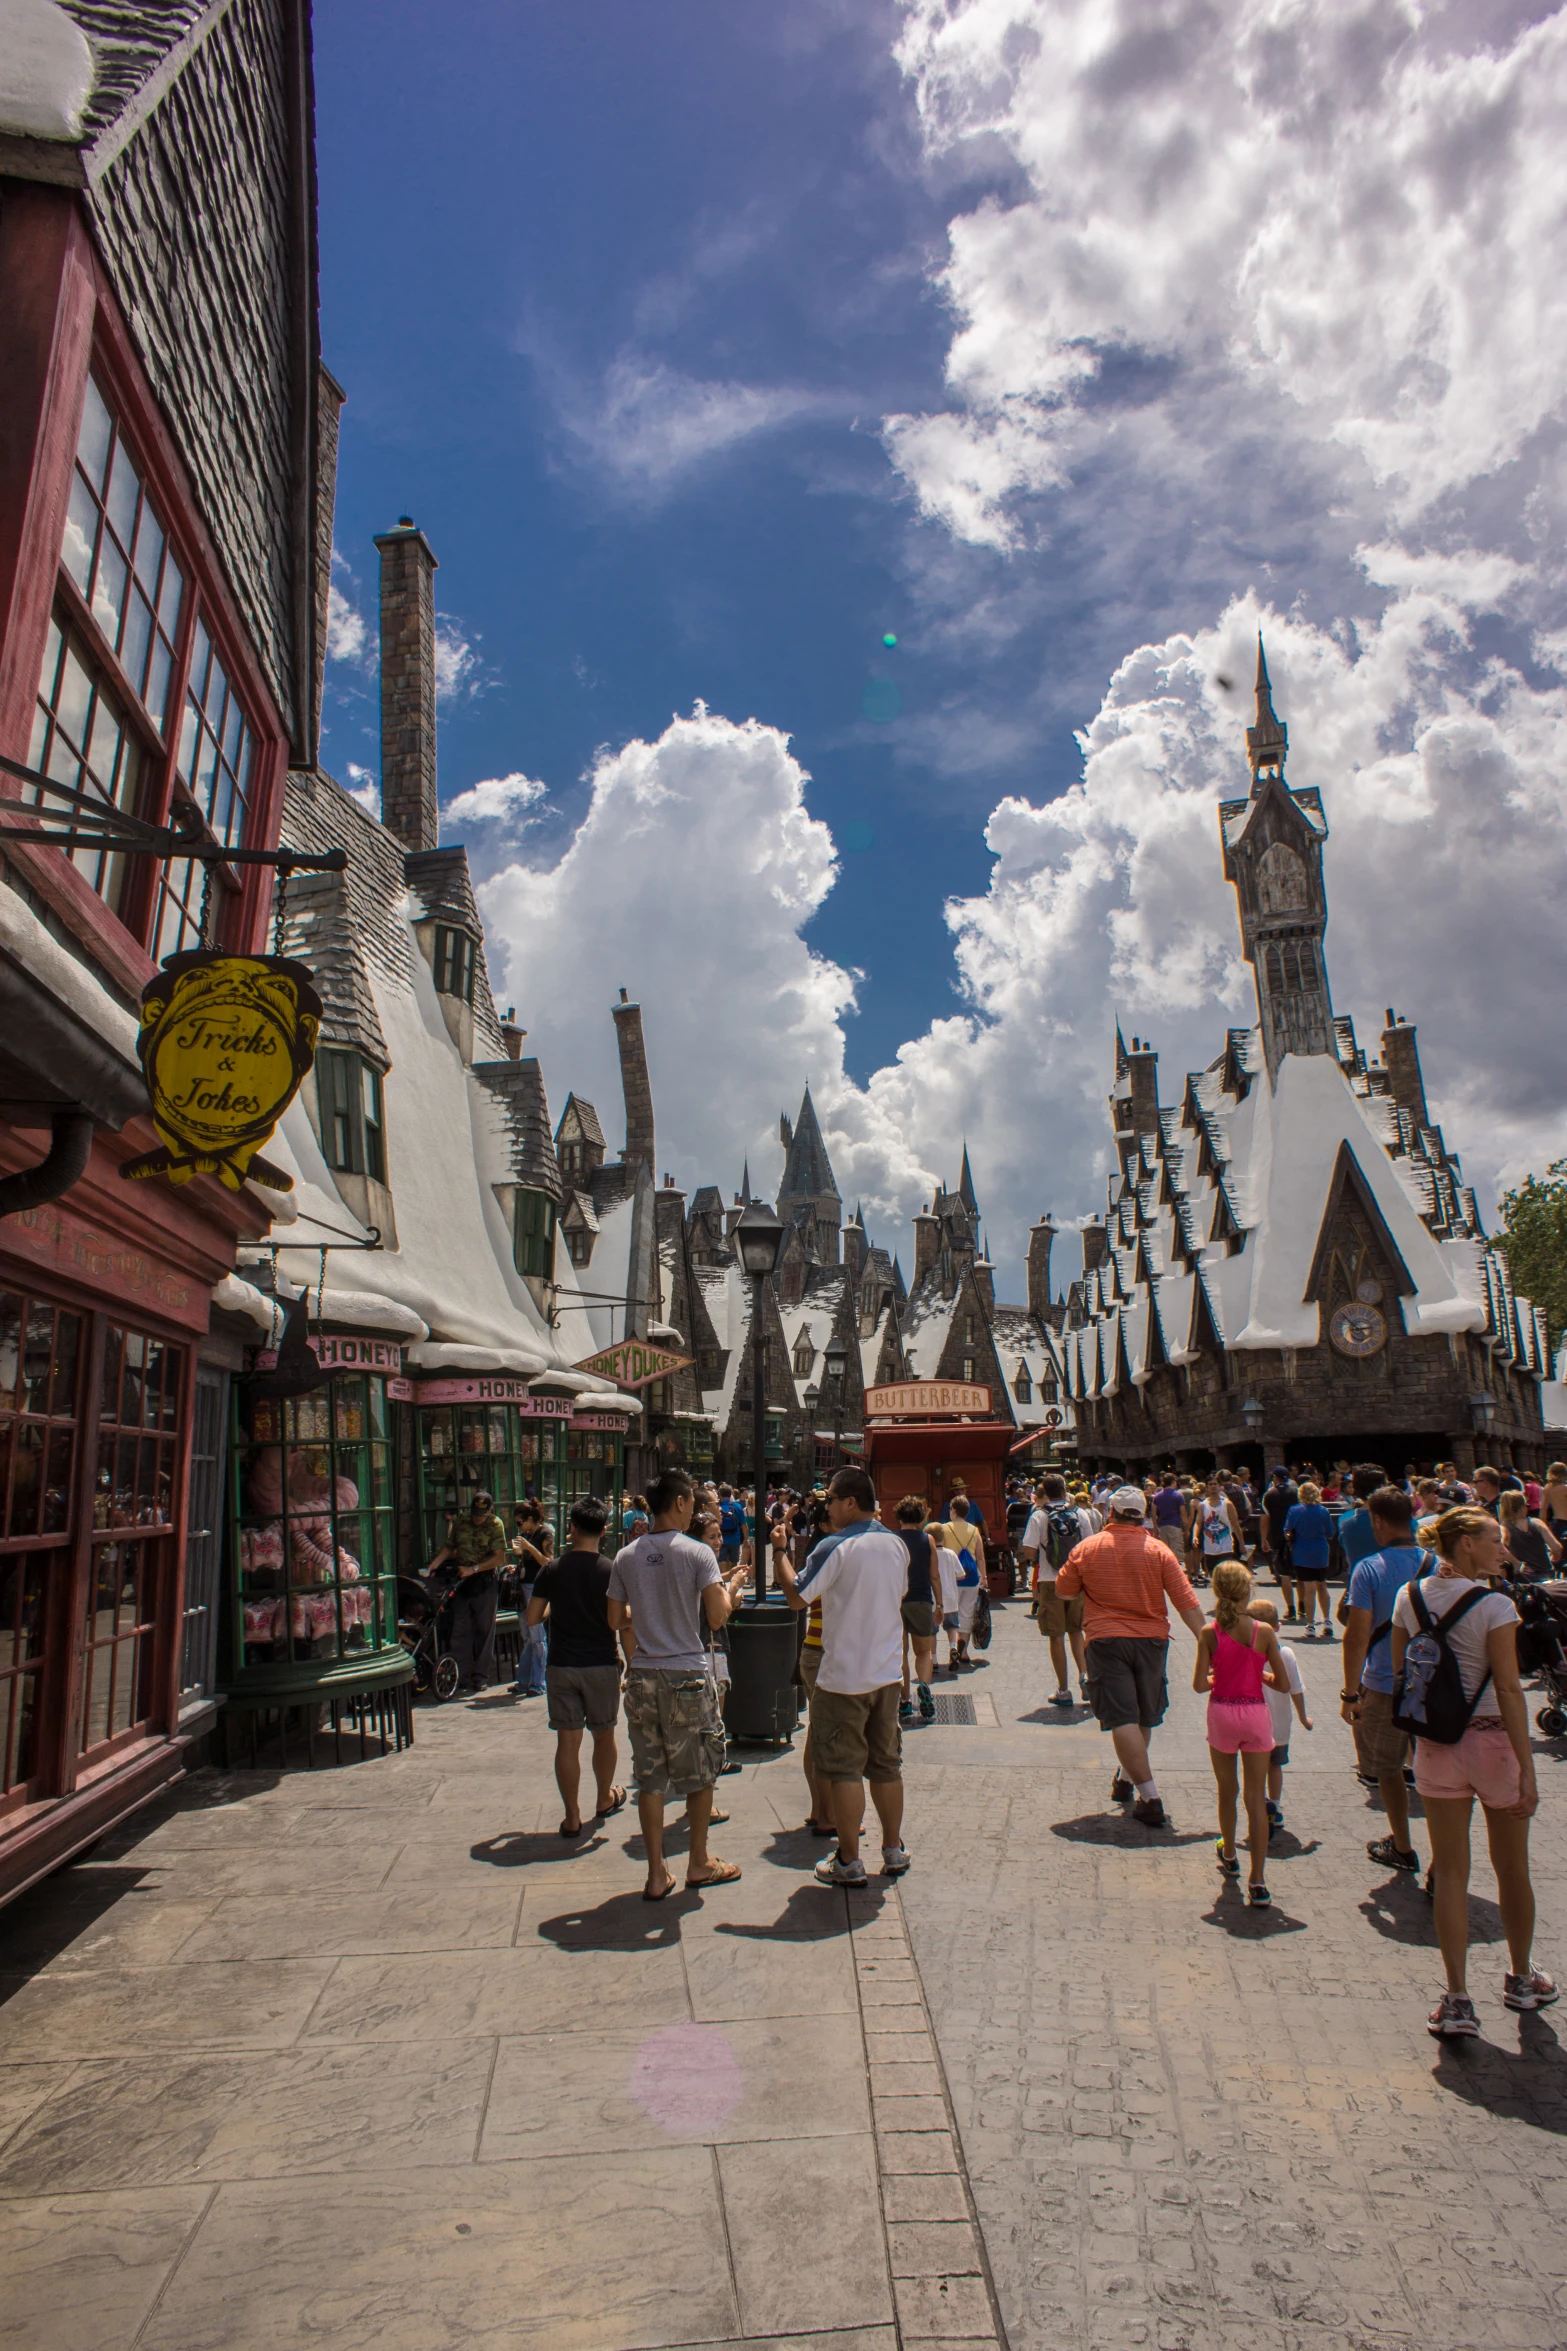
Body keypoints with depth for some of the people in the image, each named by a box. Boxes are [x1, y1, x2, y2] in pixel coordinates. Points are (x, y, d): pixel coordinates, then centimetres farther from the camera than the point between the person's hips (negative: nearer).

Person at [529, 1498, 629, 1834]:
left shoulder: (552, 1569, -4)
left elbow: (533, 1618, 0)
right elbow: (625, 1625, -8)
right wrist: (631, 1663, 3)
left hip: (561, 1665, 0)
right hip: (602, 1665, 0)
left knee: (567, 1741, 6)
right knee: (604, 1735, 18)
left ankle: (571, 1816, 8)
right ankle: (604, 1799, 35)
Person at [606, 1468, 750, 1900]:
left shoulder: (626, 1557, 1)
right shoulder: (697, 1553, -12)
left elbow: (616, 1621, 7)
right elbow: (717, 1618, -13)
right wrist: (731, 1586, 5)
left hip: (643, 1675, 4)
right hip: (688, 1675, -4)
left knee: (649, 1777, 10)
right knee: (700, 1773, 14)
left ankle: (656, 1875, 16)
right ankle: (699, 1864, 25)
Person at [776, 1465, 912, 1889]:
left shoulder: (835, 1547, -17)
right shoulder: (896, 1545, 4)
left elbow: (796, 1597, -13)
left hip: (844, 1678, -6)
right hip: (888, 1674, 7)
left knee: (844, 1769, 3)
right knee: (886, 1763, 16)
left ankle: (849, 1862, 10)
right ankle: (894, 1850, 25)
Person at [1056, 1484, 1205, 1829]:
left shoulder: (1087, 1549, -4)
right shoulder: (1159, 1551, -3)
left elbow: (1062, 1591, 7)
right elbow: (1187, 1603, -7)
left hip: (1106, 1641, -2)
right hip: (1151, 1640, 3)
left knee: (1123, 1720, -4)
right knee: (1143, 1719, 21)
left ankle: (1151, 1799, -10)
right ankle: (1125, 1779, 37)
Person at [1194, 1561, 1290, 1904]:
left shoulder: (1209, 1633, -10)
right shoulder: (1264, 1631, -10)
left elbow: (1199, 1684, -11)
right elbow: (1283, 1683, -7)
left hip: (1221, 1714, 0)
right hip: (1256, 1714, 0)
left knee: (1227, 1791, 20)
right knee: (1256, 1799, 4)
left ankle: (1229, 1855, 40)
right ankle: (1257, 1881, -1)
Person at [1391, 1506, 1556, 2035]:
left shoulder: (1410, 1598, -2)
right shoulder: (1494, 1606, -17)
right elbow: (1508, 1689, -19)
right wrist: (1527, 1770, -16)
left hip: (1435, 1747, 3)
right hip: (1492, 1742, -3)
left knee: (1450, 1872, 9)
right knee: (1512, 1870, 19)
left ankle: (1457, 2001, 8)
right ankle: (1521, 1979, 37)